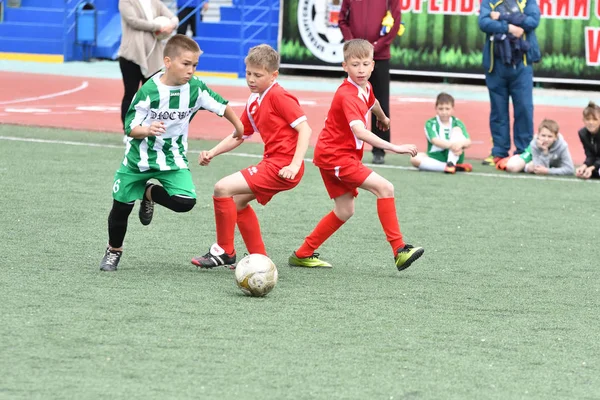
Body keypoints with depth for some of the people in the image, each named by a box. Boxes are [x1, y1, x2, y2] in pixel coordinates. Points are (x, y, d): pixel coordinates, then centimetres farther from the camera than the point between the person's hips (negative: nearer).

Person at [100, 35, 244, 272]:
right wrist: (147, 130, -37)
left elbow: (222, 106, 3)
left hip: (173, 160, 2)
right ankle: (114, 251, 34)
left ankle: (149, 193, 12)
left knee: (185, 201, -20)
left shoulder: (195, 89, -13)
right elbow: (130, 127, -18)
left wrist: (239, 127, 13)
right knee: (121, 206, 7)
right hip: (139, 158, -2)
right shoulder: (149, 90, -21)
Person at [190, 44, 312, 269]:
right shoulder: (253, 102, 13)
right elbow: (239, 136, 21)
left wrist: (294, 165, -24)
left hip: (282, 166, -10)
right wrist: (212, 153, 6)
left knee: (223, 189, -13)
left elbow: (305, 128, -18)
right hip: (271, 162, 10)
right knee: (238, 201, 22)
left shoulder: (278, 96, -13)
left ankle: (224, 252, -2)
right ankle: (260, 258, 23)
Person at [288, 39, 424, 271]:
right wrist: (394, 148, -46)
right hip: (335, 156, -10)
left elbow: (372, 103, 31)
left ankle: (303, 255, 25)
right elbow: (360, 132, -39)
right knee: (384, 188, -20)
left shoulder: (365, 88, 4)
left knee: (345, 211, 16)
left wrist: (382, 118, 52)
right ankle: (399, 250, -21)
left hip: (333, 155, 10)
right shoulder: (348, 95, -26)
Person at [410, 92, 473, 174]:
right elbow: (435, 141, -21)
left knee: (457, 129, -14)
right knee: (415, 158, -30)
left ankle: (451, 164, -32)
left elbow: (468, 142, -10)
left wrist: (461, 144, -36)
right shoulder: (430, 124, -2)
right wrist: (451, 145, -41)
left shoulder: (457, 123, 3)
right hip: (436, 157, 0)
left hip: (454, 157, 0)